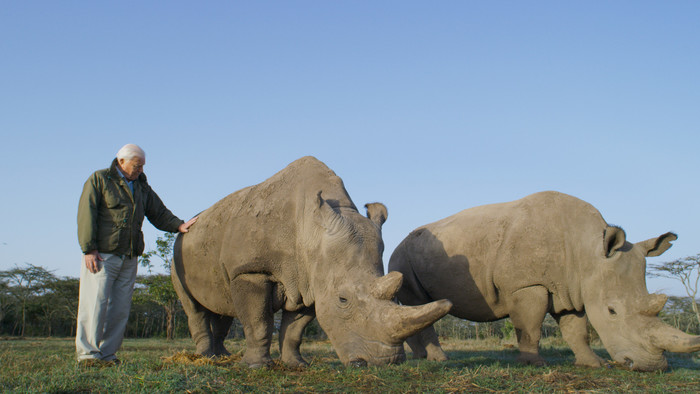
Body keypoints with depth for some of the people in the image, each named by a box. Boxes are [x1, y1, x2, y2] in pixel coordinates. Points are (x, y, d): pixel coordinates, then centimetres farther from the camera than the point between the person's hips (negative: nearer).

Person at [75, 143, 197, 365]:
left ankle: (107, 354, 9)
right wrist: (89, 249, -13)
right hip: (102, 255, -6)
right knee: (95, 303, -9)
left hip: (129, 259, 6)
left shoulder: (141, 187, 19)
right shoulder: (99, 180, 2)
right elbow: (86, 214, -5)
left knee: (120, 309, 3)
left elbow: (158, 213, 20)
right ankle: (87, 354, -5)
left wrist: (179, 226, 1)